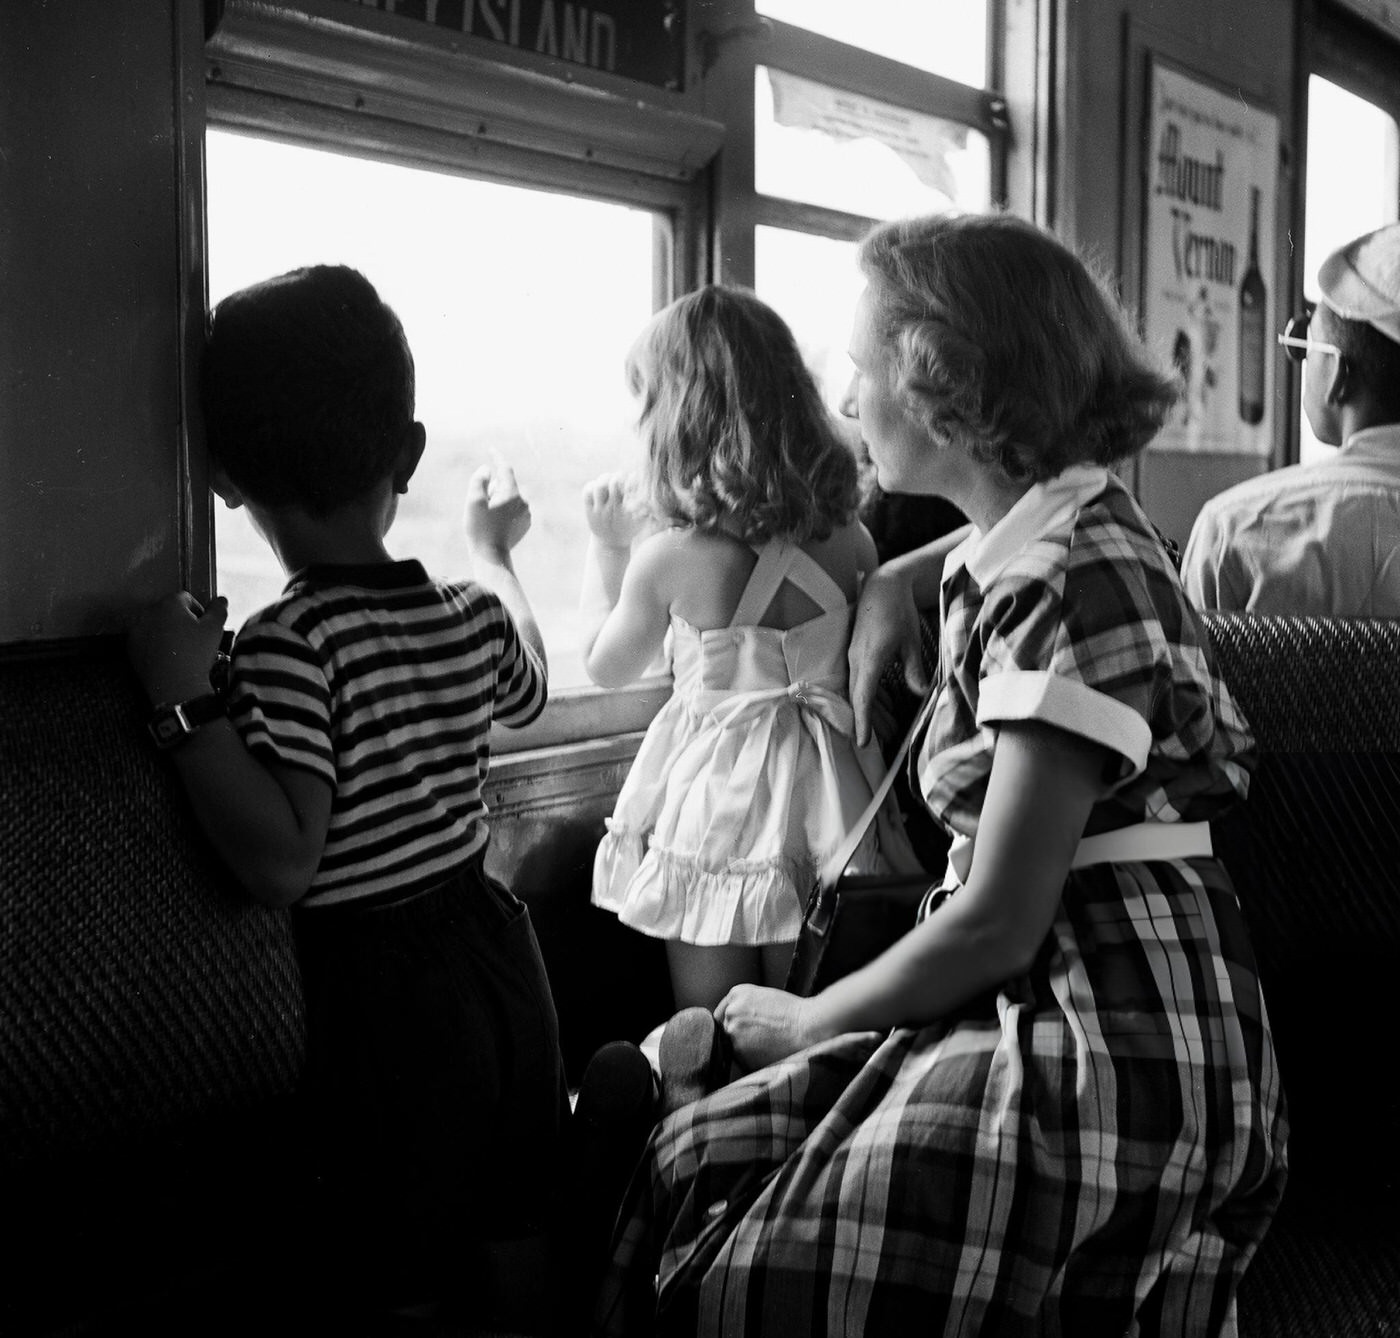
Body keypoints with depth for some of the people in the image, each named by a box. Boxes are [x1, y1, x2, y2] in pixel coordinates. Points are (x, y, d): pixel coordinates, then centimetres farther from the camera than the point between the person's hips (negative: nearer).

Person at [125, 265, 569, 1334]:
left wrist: (190, 702, -26)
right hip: (493, 957, 6)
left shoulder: (290, 643, -21)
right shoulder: (471, 615, -1)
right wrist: (495, 551, 38)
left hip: (372, 989, -6)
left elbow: (281, 863, -28)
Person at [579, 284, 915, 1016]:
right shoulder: (852, 538, -6)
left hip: (714, 799, -3)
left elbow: (607, 666, 4)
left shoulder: (669, 558, -14)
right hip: (821, 792, 3)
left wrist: (607, 545, 15)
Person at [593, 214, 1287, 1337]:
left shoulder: (1071, 578, -19)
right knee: (696, 1157, -1)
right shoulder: (1027, 535, 9)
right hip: (1048, 1005, 9)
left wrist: (806, 1023, -5)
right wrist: (900, 580, 17)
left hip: (1116, 1056, -9)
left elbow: (997, 923, -19)